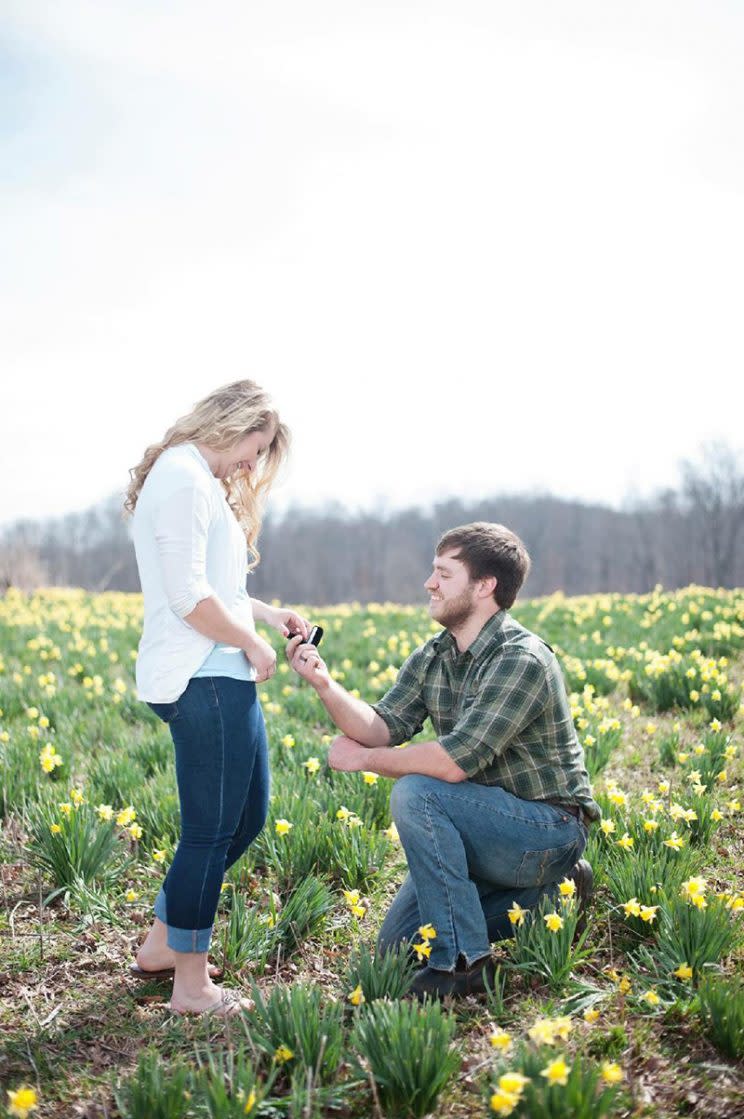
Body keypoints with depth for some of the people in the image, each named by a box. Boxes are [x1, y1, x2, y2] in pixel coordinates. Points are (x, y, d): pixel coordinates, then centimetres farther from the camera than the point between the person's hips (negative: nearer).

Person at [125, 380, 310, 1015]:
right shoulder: (184, 479, -14)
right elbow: (189, 598, -20)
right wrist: (252, 643, -9)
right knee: (210, 832, -1)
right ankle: (191, 985, 12)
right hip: (202, 678, -11)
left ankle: (162, 943, 28)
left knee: (247, 817, 17)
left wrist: (268, 614, 15)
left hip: (221, 677, 11)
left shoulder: (197, 480, 20)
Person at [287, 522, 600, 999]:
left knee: (415, 794, -29)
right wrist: (326, 685, -20)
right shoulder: (431, 658, 4)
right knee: (396, 946, 9)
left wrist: (362, 758, -18)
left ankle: (463, 962, -17)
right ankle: (543, 891, 18)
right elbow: (383, 729, -4)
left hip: (550, 829, -9)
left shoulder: (522, 661, -25)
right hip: (489, 829, 9)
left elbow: (454, 762, -31)